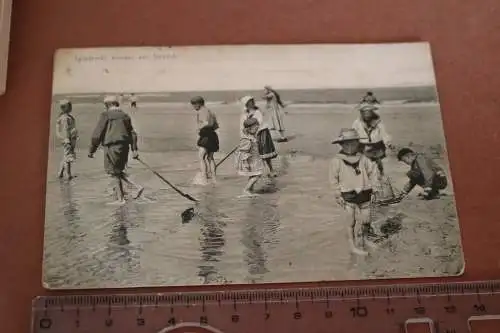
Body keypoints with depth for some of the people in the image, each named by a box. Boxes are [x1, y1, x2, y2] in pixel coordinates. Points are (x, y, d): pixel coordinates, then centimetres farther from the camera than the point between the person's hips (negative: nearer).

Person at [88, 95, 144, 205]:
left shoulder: (105, 115, -6)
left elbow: (97, 134, -8)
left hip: (112, 147, -6)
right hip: (124, 147, 6)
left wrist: (91, 150, -2)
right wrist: (134, 149, 8)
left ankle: (121, 199, 8)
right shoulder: (125, 116, 13)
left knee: (115, 172, 4)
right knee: (117, 171, 19)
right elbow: (132, 134, 9)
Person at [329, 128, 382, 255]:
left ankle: (365, 238, 38)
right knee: (352, 223, 3)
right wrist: (338, 195, -6)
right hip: (349, 198, -3)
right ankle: (354, 246, 15)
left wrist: (372, 185, 9)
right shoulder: (337, 160, -10)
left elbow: (373, 170, 13)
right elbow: (334, 179, -5)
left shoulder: (363, 159, -1)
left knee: (364, 221, 17)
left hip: (364, 196, 4)